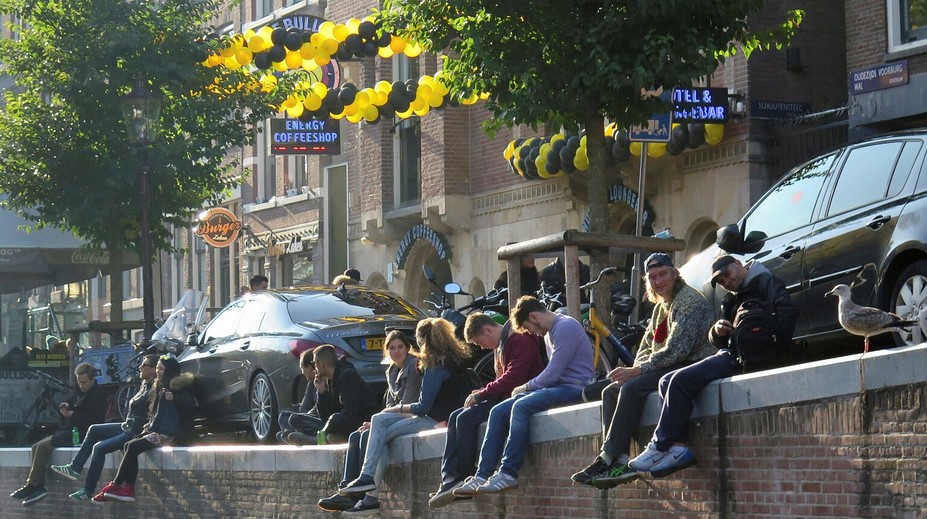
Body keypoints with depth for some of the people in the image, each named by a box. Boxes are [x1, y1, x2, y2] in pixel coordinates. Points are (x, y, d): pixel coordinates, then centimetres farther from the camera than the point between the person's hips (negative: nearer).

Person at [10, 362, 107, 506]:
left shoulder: (98, 396, -9)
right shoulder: (79, 392, 18)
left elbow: (96, 420, -19)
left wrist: (72, 415, -19)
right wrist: (64, 406, 3)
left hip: (81, 434, -10)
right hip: (70, 430, 10)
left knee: (43, 446, -21)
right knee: (37, 447, -4)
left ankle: (31, 486, -16)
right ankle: (38, 487, -11)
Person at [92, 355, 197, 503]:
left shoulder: (179, 386, -4)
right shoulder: (160, 387, 22)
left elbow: (191, 406, -16)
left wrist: (174, 399, -26)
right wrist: (149, 425, 11)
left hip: (170, 434, -9)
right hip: (156, 431, 9)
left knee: (133, 447, -21)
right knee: (129, 445, -12)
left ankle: (115, 486, -18)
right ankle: (128, 489, -20)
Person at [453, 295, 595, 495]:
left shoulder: (566, 327, -12)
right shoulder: (549, 334, 20)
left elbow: (553, 372, -17)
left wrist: (526, 387, -3)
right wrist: (528, 388, 3)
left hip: (574, 388, -10)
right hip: (556, 387, 10)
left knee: (522, 407, -31)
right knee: (499, 411, -3)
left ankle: (508, 474, -32)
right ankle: (482, 475, -10)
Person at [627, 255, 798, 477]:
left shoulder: (766, 282, 4)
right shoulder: (731, 300, 30)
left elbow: (787, 310, -15)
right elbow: (718, 341, 24)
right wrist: (717, 331, -1)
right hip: (730, 355, 10)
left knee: (682, 380, -22)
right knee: (667, 381, 1)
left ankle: (660, 446, -18)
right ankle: (679, 447, -15)